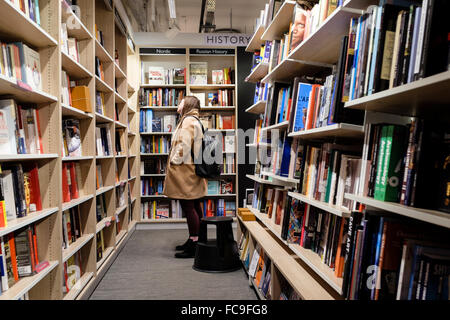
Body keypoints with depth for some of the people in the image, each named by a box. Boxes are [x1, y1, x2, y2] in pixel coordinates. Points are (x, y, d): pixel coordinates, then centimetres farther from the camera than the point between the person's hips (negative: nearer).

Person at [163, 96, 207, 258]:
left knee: (188, 207, -6)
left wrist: (174, 162, -12)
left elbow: (184, 145, -22)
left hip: (185, 171, -11)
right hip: (192, 171, 11)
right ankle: (194, 240, 26)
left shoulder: (188, 120, -11)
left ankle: (193, 246, 1)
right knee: (194, 207, 14)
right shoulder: (194, 121, 21)